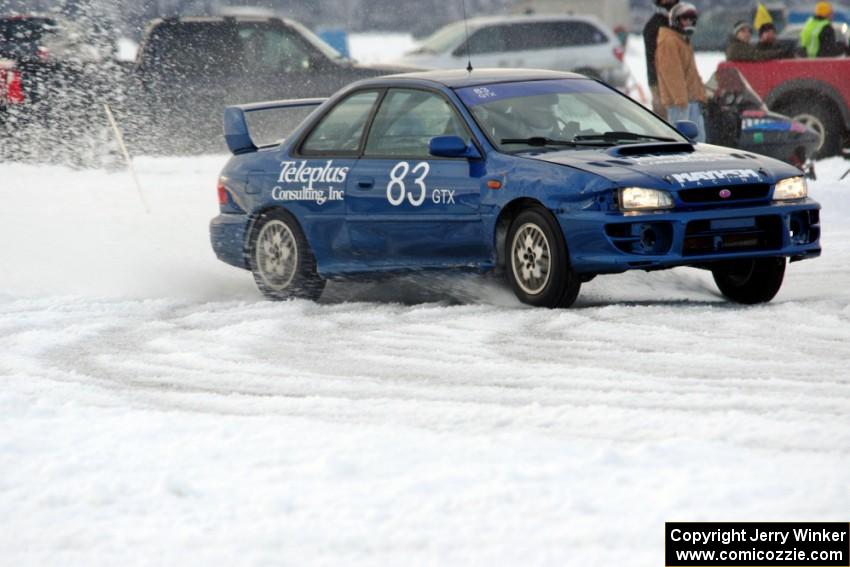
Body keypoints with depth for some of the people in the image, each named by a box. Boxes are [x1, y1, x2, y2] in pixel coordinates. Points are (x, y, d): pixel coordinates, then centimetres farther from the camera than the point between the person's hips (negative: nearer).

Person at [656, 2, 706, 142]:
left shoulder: (685, 41, 22)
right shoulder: (669, 41, -12)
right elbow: (672, 72, -20)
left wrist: (699, 95, 19)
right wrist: (680, 99, -25)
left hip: (691, 98, 10)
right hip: (678, 100, -10)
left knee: (699, 137, 9)